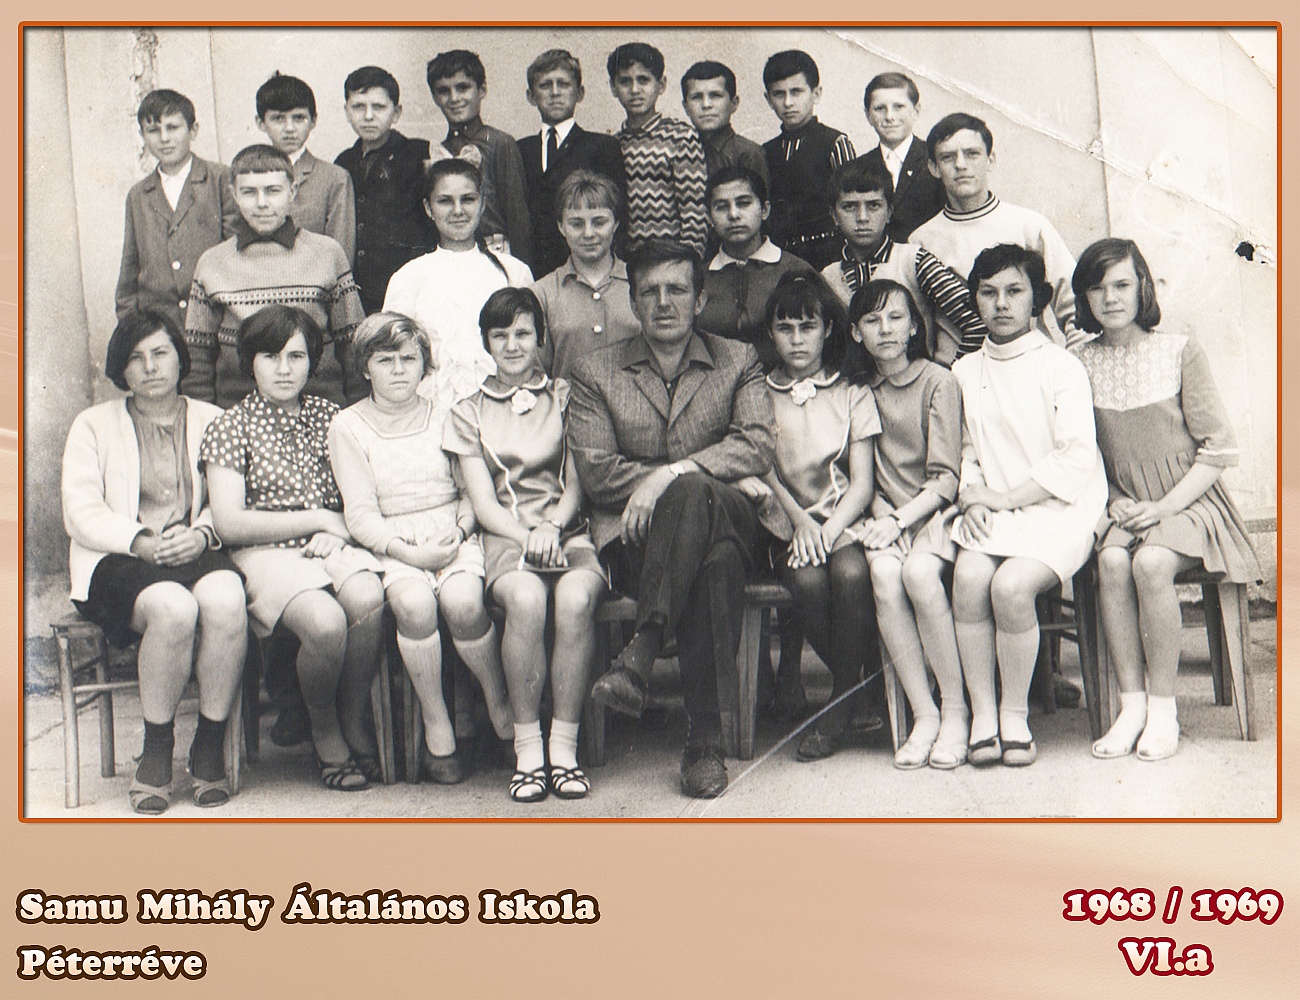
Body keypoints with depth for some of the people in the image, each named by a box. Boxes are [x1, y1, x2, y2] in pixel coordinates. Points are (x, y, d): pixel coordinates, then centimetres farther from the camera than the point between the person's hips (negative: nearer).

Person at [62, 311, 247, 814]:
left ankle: (211, 744, -18)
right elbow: (82, 514, 2)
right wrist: (142, 541, -15)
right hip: (117, 560, -1)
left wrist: (201, 534, -13)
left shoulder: (212, 421, 20)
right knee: (173, 608, -36)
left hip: (198, 553, 2)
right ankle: (156, 749, -17)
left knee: (224, 601, -35)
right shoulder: (94, 425, 14)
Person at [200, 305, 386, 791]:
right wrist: (318, 518, -5)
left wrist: (338, 530, -9)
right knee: (325, 621, -33)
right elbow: (229, 524, -5)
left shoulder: (328, 417, 15)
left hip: (330, 548, 3)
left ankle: (355, 723, -9)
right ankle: (324, 733, -4)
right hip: (267, 553, -3)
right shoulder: (231, 427, 5)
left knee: (367, 597, -32)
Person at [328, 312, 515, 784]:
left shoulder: (445, 416, 13)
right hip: (392, 546, -1)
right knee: (414, 604, -34)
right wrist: (408, 551, -15)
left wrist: (459, 531, -9)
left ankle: (498, 697, -7)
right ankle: (435, 724, -18)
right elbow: (360, 513, 0)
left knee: (463, 602, -31)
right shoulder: (347, 427, 7)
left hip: (454, 538, 1)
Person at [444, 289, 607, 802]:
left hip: (568, 530, 0)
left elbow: (576, 485, 10)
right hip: (506, 536, 0)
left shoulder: (564, 397, 16)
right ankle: (527, 749, -25)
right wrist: (528, 538, -13)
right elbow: (484, 505, 5)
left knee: (576, 599, -34)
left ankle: (565, 748, -26)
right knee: (526, 599, -35)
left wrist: (552, 528, -11)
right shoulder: (469, 413, 15)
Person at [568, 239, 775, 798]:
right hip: (634, 538, -1)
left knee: (693, 495, -39)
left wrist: (673, 474, -18)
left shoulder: (738, 363, 16)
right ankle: (704, 739, -36)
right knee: (716, 560, -38)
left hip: (726, 521, 1)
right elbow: (596, 472, 1)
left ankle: (639, 657, -38)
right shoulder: (596, 374, 14)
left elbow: (757, 447, -2)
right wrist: (710, 473, -6)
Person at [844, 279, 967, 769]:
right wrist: (880, 516, -4)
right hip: (888, 516, 3)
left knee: (919, 572, -33)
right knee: (884, 574, -29)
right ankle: (922, 714, -23)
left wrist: (902, 520, -16)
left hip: (935, 511, -3)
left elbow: (946, 477, -6)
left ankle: (956, 711, -21)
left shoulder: (938, 382, -1)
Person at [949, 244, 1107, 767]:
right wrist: (972, 498, -4)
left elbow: (1078, 459, -8)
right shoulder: (965, 372, 15)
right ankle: (982, 714, -19)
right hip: (992, 511, 4)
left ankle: (1015, 715, -12)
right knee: (968, 576, -28)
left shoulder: (1061, 366, 0)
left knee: (1011, 584, -31)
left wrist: (1005, 498, -12)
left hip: (1057, 509, -3)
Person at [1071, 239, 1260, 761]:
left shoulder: (1179, 352, -5)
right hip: (1124, 507, 2)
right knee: (1112, 561, -29)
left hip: (1187, 501, -2)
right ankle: (1131, 703, -20)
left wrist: (1164, 507, -12)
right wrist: (1114, 500, -8)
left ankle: (1163, 707, -19)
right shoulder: (1082, 364, 2)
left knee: (1150, 562, -31)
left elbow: (1219, 448, -4)